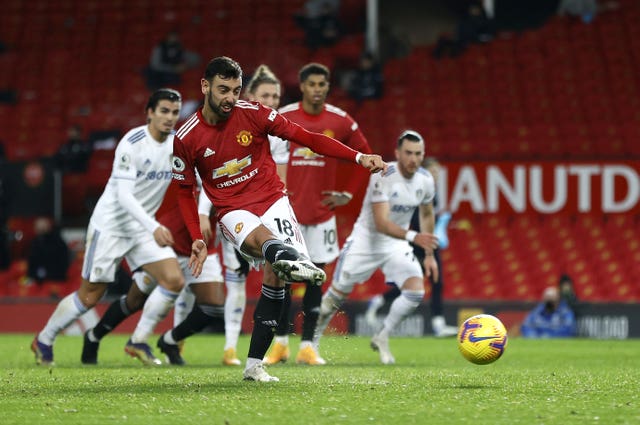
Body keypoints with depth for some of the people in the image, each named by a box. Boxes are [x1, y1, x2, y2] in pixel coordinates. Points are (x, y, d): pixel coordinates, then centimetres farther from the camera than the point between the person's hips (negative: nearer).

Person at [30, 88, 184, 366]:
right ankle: (43, 341, 23)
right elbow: (123, 194, -27)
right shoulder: (132, 143, -21)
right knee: (90, 296, 1)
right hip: (111, 225, -6)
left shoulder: (178, 143, -1)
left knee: (174, 281, -13)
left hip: (144, 226, 6)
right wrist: (154, 227, -37)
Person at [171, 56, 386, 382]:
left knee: (275, 276, -17)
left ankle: (254, 364, -8)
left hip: (272, 199, 2)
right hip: (233, 211, -2)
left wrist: (359, 158, -11)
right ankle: (295, 261, -74)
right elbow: (185, 192, 11)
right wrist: (197, 239, 2)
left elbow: (305, 138, -3)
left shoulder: (253, 114, -4)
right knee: (261, 236, -36)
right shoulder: (186, 138, -3)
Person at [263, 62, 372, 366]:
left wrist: (348, 194, 4)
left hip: (322, 213, 1)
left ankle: (307, 346, 6)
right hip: (288, 211, -1)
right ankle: (280, 343, 7)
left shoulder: (341, 122, 0)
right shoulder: (282, 118, -4)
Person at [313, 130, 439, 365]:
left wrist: (429, 254, 11)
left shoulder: (425, 180, -7)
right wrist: (413, 237, -45)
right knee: (337, 293, 2)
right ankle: (312, 339, 27)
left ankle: (382, 338, 3)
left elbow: (427, 215, 13)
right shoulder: (383, 177, -26)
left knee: (416, 291, -17)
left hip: (397, 244, 4)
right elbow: (381, 223, -32)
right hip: (366, 240, -4)